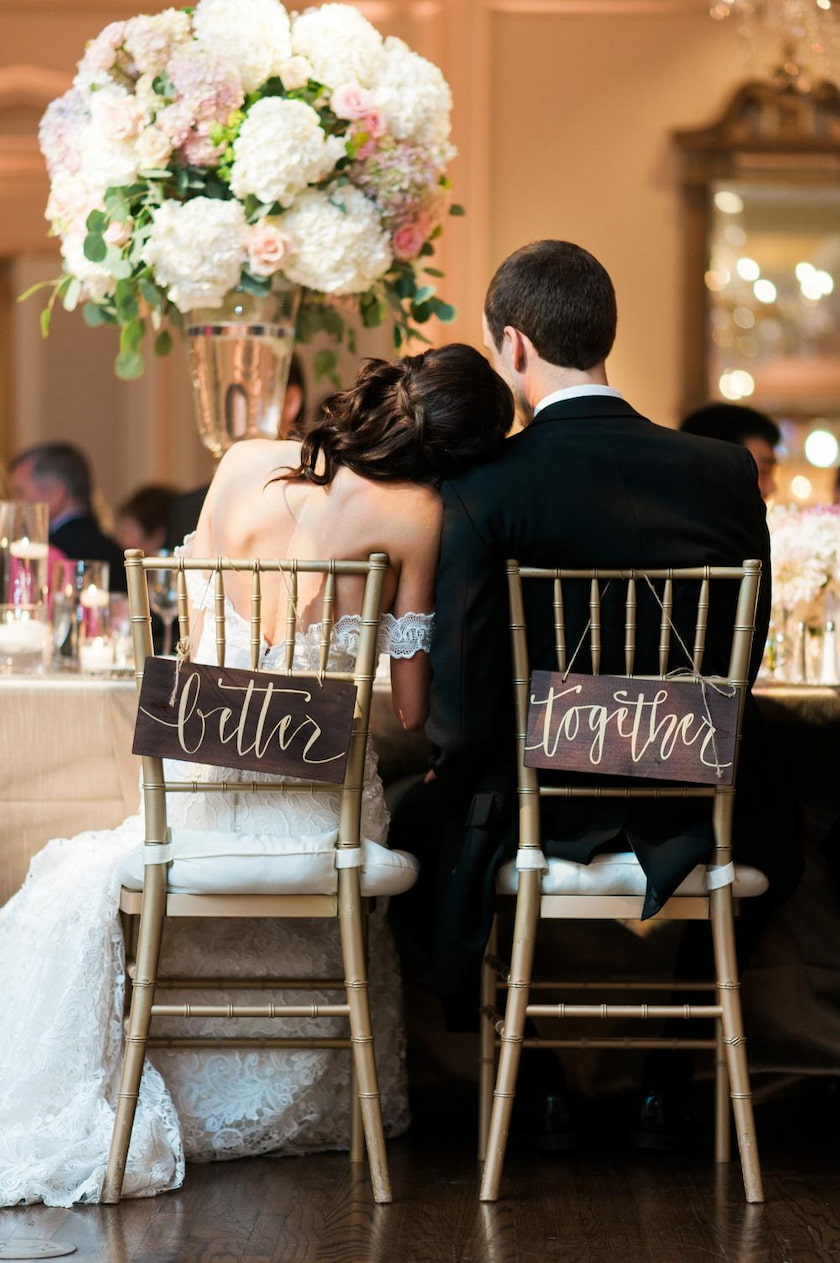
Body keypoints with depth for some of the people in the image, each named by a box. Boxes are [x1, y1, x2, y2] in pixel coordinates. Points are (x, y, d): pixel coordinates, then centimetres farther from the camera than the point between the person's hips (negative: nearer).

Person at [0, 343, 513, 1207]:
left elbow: (197, 639, 11)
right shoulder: (412, 517, -11)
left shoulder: (242, 466, 1)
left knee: (78, 900, 28)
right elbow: (411, 709, -7)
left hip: (203, 777, 2)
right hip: (321, 789, -2)